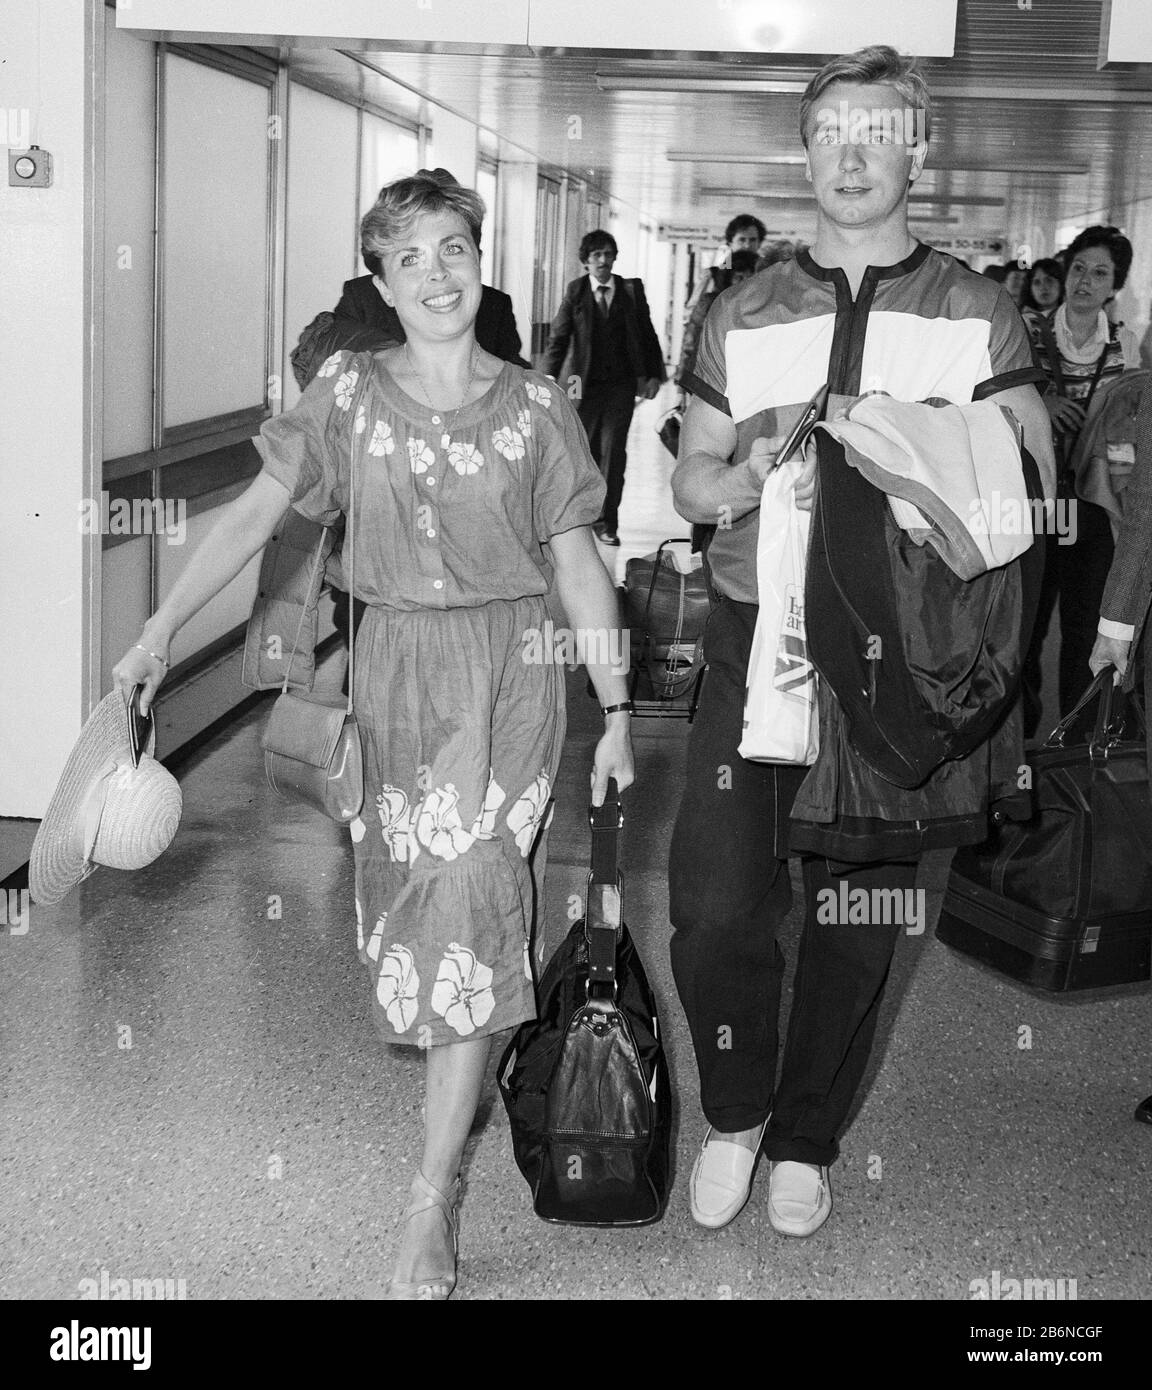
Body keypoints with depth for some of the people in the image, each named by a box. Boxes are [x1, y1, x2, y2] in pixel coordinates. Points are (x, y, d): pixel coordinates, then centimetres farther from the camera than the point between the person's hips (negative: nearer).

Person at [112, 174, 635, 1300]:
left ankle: (431, 1199, -6)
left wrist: (615, 711, 2)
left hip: (507, 676, -2)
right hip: (393, 668, 2)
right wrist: (160, 630, -10)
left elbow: (577, 564, 3)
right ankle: (460, 1090, 35)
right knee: (402, 893, 10)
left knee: (469, 897, -11)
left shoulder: (533, 405, -1)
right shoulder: (347, 392, 1)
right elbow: (254, 512, -2)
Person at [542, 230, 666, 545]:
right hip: (585, 383, 0)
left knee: (613, 450, -5)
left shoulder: (632, 290, 4)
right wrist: (550, 377, -9)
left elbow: (647, 334, 10)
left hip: (621, 383, 0)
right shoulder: (574, 292, 2)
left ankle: (607, 522, 1)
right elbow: (558, 337, 0)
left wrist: (653, 375, 6)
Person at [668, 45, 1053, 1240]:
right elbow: (688, 479, 11)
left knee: (857, 919, 9)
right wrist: (749, 479, -12)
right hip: (757, 638, 1)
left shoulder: (977, 313, 4)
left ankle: (805, 1143, 31)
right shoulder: (744, 316, 8)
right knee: (713, 908, -8)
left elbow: (1031, 481, 2)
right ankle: (734, 1114, 21)